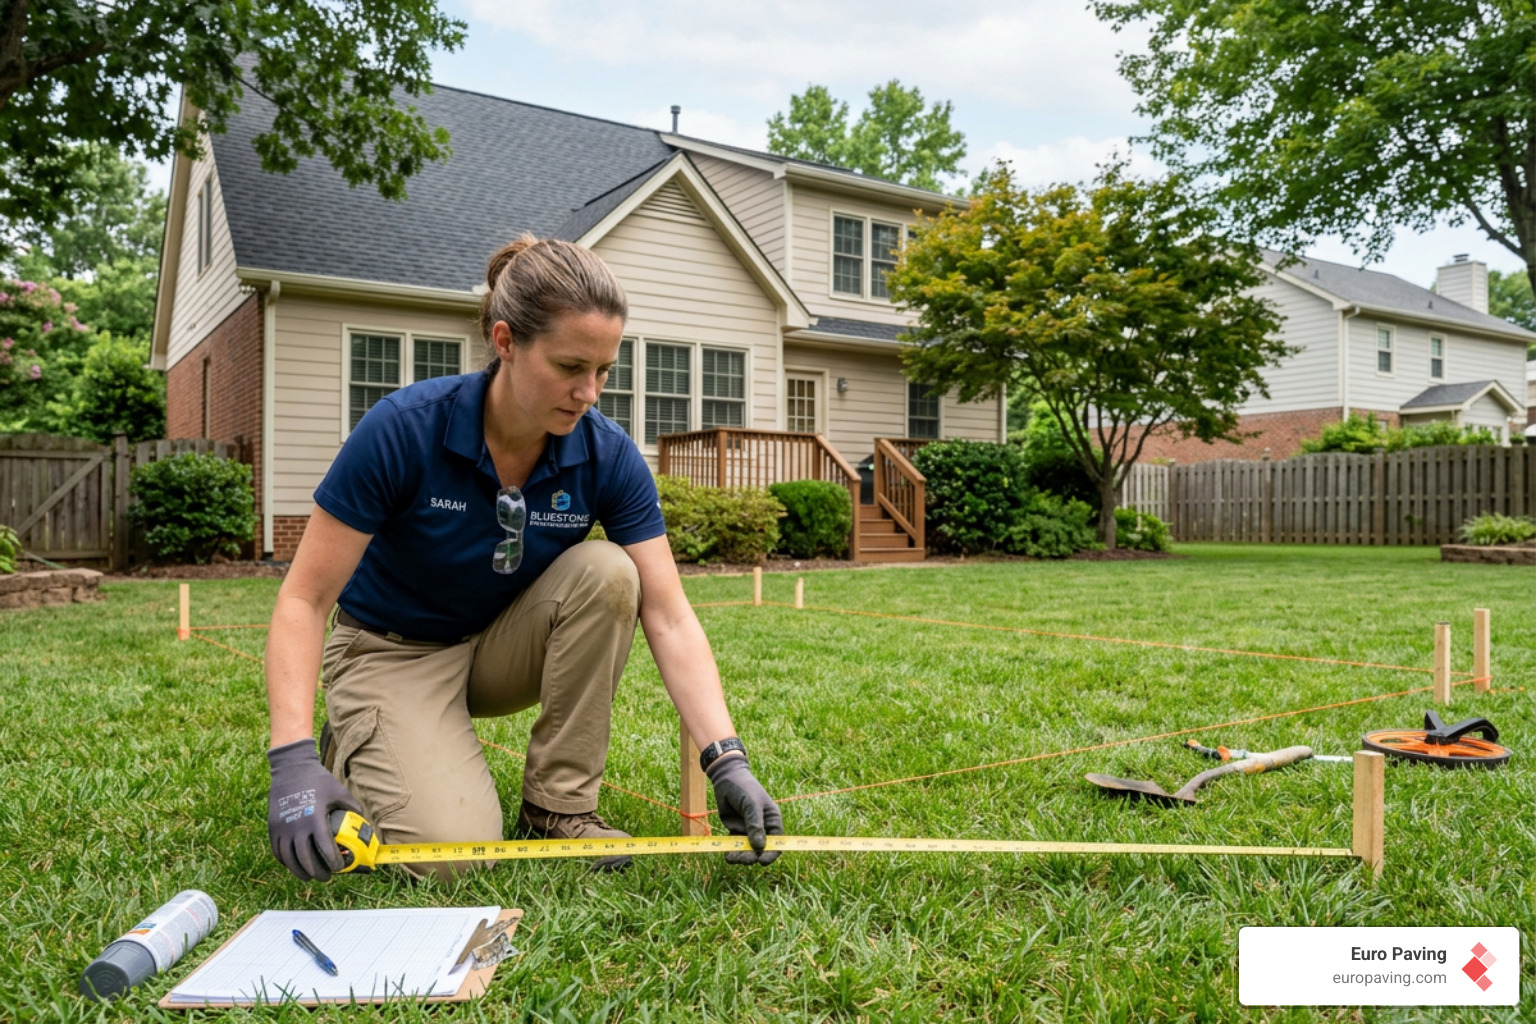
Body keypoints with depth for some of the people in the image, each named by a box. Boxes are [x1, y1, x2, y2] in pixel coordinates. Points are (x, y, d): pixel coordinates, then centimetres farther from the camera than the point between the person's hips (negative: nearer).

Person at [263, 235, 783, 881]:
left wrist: (726, 761, -31)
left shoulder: (609, 456, -19)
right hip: (393, 651, -3)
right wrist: (292, 757, -35)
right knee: (452, 847, -24)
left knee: (606, 572, -27)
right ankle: (352, 750, 10)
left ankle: (558, 804, -11)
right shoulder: (405, 428, -27)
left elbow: (669, 619, -20)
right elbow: (304, 599, -22)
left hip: (502, 645, 3)